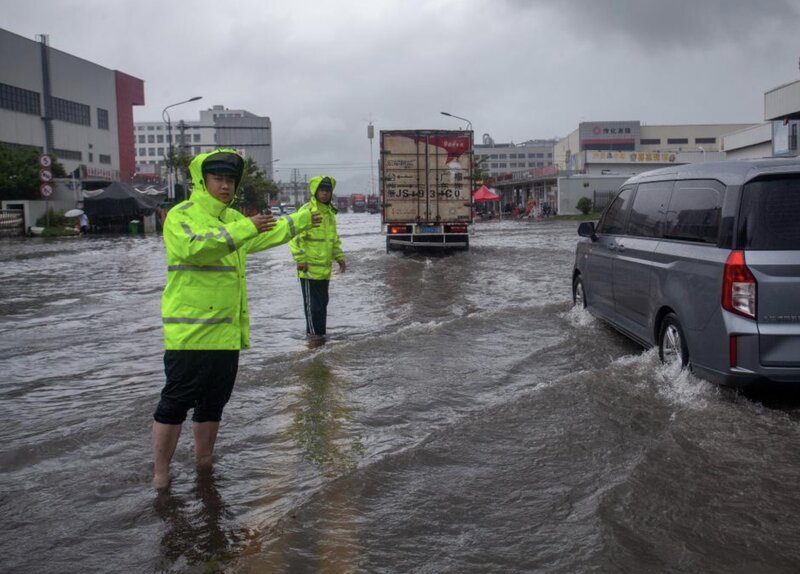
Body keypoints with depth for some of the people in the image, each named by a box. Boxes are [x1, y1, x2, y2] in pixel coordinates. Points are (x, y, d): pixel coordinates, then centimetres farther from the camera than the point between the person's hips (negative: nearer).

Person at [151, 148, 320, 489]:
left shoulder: (233, 218, 16)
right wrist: (244, 229, -34)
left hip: (227, 332, 8)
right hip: (189, 331, -8)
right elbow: (195, 247, -29)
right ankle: (160, 475, 8)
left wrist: (299, 221, 37)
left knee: (213, 403, 16)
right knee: (175, 403, -3)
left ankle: (204, 464, 30)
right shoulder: (181, 215, -9)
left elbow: (265, 237, 34)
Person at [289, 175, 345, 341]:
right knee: (312, 302, -1)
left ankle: (319, 331, 25)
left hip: (325, 268, 8)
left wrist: (339, 257, 17)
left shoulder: (330, 213, 14)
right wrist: (300, 260, -19)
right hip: (310, 268, -8)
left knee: (322, 302, 15)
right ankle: (314, 332, 8)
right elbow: (295, 237, -16)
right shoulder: (306, 211, -12)